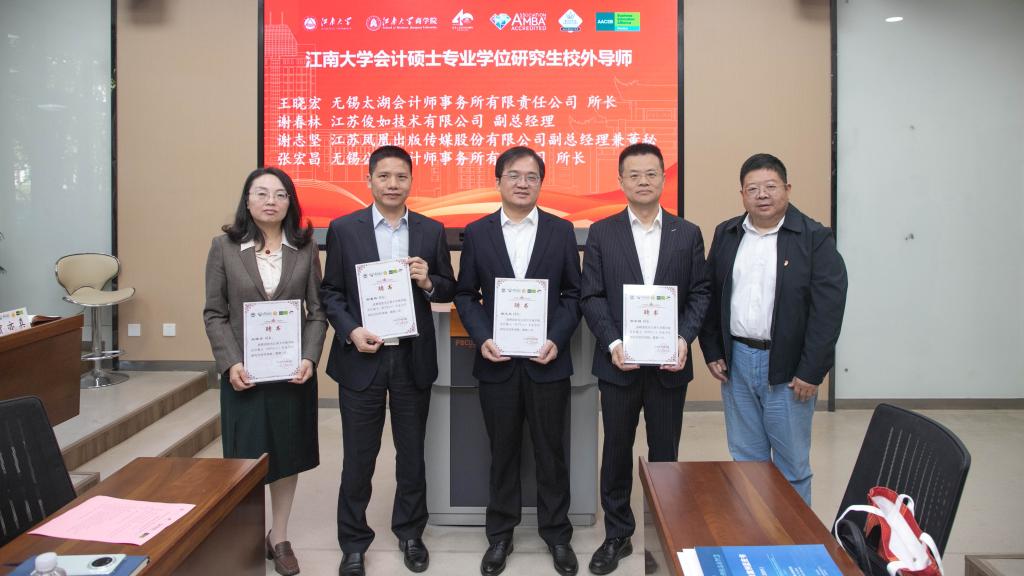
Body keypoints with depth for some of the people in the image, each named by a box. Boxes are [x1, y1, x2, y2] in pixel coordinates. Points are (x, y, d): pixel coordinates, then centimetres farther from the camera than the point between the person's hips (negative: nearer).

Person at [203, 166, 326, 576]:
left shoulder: (305, 248, 2)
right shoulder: (224, 247, -1)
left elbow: (317, 311, 1)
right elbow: (214, 313, -1)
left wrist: (310, 358, -12)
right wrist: (230, 362, -12)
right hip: (244, 372, -1)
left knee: (288, 456, 11)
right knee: (247, 458, 5)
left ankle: (279, 538, 27)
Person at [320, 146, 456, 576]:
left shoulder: (431, 230, 4)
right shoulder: (343, 229, 0)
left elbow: (449, 290, 7)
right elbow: (330, 292, 0)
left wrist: (428, 282, -14)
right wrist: (351, 331, -15)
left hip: (413, 358, 2)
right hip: (361, 358, -1)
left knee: (411, 452, 14)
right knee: (358, 457, 7)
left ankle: (410, 533, 33)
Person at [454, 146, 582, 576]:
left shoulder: (561, 230, 3)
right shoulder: (477, 232, 3)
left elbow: (573, 293, 2)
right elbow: (465, 294, 4)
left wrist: (556, 339, -11)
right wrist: (482, 338, -11)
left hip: (547, 361, 0)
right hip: (497, 362, 1)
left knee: (551, 452, 10)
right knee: (502, 452, 12)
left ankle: (556, 533, 27)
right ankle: (500, 534, 27)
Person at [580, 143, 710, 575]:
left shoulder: (688, 234, 4)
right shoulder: (602, 233, 1)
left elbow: (699, 294, 3)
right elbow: (592, 296, -2)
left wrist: (684, 338, -13)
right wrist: (612, 343, -15)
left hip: (669, 363, 1)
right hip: (619, 362, 0)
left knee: (665, 453, 11)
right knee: (617, 451, 10)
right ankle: (617, 535, 26)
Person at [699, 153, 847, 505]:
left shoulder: (815, 239, -6)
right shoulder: (726, 235, 8)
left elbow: (828, 308, -11)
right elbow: (710, 297, 12)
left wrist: (811, 371, -13)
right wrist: (712, 353, 6)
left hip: (787, 368, -4)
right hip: (736, 361, 4)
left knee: (792, 464, 6)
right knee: (745, 459, 13)